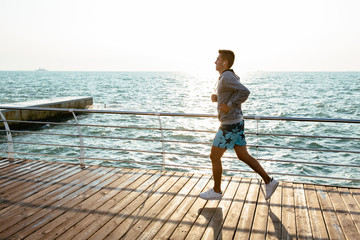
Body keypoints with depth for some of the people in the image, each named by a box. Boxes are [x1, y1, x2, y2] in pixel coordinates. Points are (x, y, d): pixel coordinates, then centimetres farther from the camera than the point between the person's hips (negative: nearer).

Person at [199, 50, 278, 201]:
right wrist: (217, 98, 8)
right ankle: (268, 181, 19)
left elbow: (245, 92, -32)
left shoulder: (227, 77, -19)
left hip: (230, 125, -10)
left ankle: (216, 191, 16)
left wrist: (229, 106, -23)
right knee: (243, 156, 15)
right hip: (236, 122, 10)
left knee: (214, 157, 3)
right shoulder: (228, 77, 13)